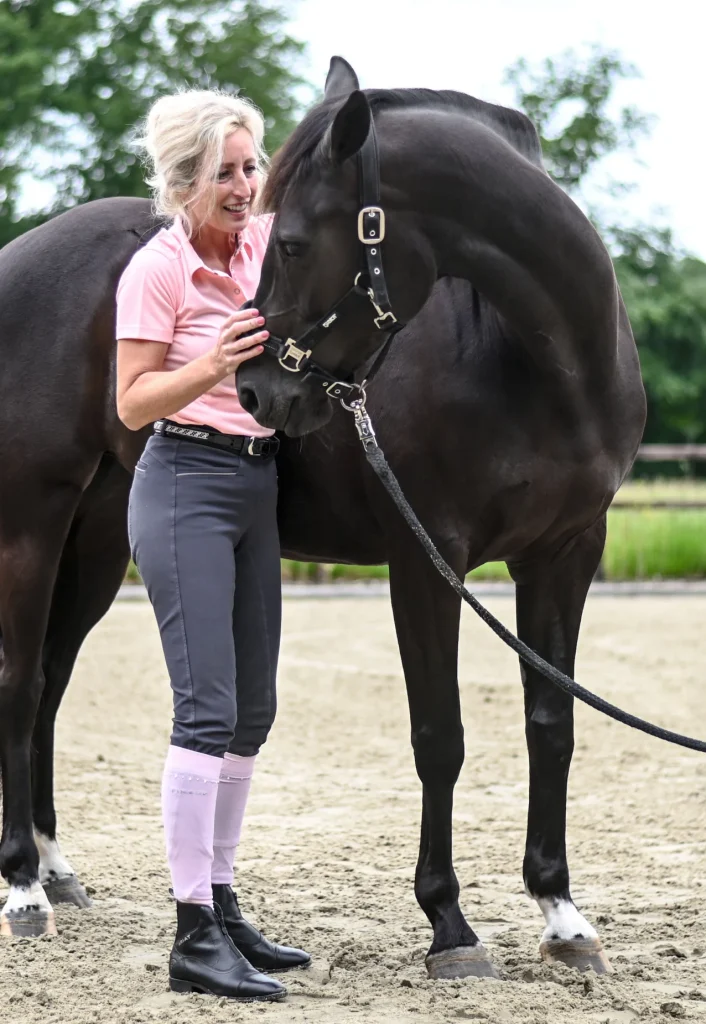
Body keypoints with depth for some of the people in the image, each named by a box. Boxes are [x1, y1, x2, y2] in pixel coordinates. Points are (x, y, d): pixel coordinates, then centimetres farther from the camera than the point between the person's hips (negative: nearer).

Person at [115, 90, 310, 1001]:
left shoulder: (262, 244, 6)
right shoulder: (157, 269, -11)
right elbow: (132, 405, -13)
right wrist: (215, 362, -27)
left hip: (257, 489, 8)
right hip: (187, 488, -8)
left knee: (251, 710, 11)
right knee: (209, 708, -13)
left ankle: (222, 906, 20)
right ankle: (194, 939, -12)